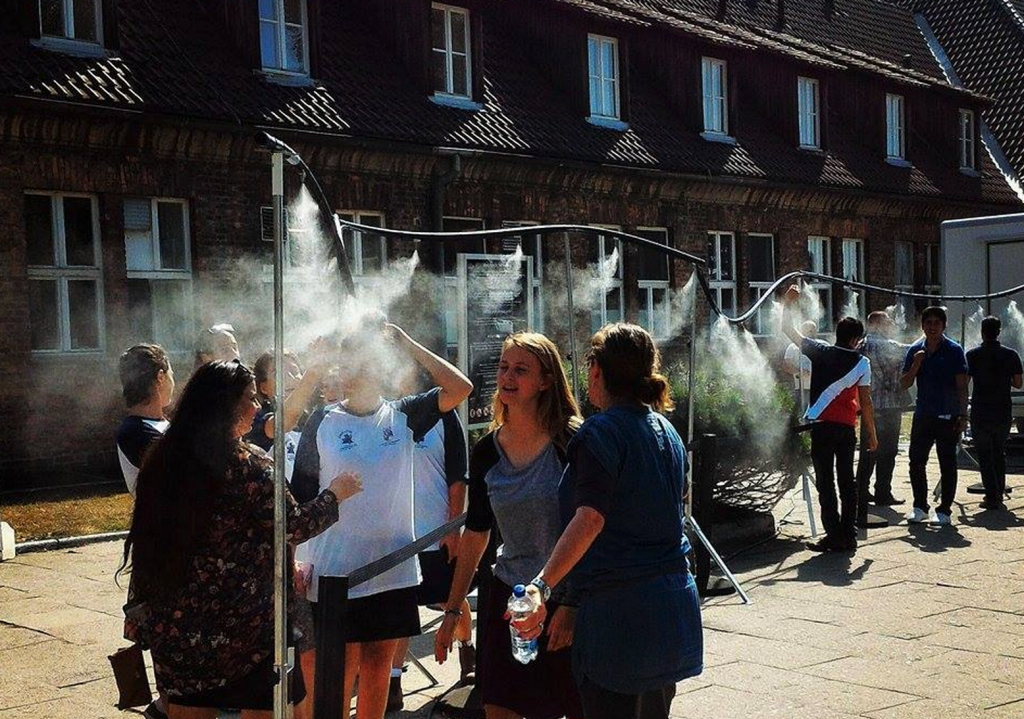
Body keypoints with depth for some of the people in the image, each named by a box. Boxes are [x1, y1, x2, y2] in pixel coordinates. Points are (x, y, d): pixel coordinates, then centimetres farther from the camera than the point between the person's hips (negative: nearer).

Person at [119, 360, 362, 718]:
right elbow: (295, 526, -13)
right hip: (245, 622, -6)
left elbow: (146, 537, 10)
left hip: (173, 620, 6)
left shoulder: (162, 460, 3)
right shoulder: (246, 464, -16)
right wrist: (335, 493, 5)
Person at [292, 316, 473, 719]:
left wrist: (406, 344, -7)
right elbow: (301, 497, 1)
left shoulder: (403, 417, 3)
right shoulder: (323, 422, -1)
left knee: (379, 663, 13)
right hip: (335, 568, -2)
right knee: (340, 668, 2)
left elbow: (459, 388, -9)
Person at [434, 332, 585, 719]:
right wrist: (452, 610, 11)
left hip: (568, 600, -4)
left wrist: (573, 604, -18)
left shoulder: (571, 443, -11)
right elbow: (476, 533, 11)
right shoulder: (487, 452, 3)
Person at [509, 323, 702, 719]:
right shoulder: (666, 430, 13)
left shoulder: (601, 431, -13)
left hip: (618, 608, -8)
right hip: (672, 604, 9)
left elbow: (590, 519, -26)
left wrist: (543, 585, -34)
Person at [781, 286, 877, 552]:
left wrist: (789, 302, 18)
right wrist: (871, 433, 7)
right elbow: (865, 402, 1)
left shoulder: (819, 351, 1)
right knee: (846, 480, 11)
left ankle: (834, 537, -4)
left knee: (825, 482, 0)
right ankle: (849, 536, 12)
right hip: (847, 428, 2)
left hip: (821, 425, -2)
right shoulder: (861, 362, 2)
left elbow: (788, 329, 9)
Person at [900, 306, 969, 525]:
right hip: (923, 415, 4)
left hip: (948, 417, -4)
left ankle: (944, 510, 11)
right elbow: (904, 384, 6)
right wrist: (916, 364, -11)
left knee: (947, 464, 3)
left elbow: (962, 386, -6)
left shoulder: (954, 350, -4)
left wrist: (963, 415, -13)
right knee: (916, 462, 5)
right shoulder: (915, 350, 6)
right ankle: (919, 507, 18)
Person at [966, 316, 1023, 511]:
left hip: (980, 413, -2)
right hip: (1003, 412, 2)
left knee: (984, 456, 5)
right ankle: (998, 495, 19)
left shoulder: (973, 355, -5)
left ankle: (992, 497, -1)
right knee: (999, 454, 18)